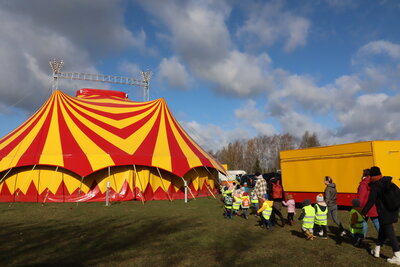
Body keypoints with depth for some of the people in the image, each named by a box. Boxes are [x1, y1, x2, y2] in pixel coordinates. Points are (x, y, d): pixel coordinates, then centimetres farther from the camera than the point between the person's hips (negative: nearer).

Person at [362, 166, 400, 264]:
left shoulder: (375, 186, -14)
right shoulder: (388, 182, 6)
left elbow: (371, 202, -16)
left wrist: (363, 212, -6)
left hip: (384, 213, -8)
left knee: (390, 233, -2)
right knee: (383, 230, 18)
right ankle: (377, 250, 29)